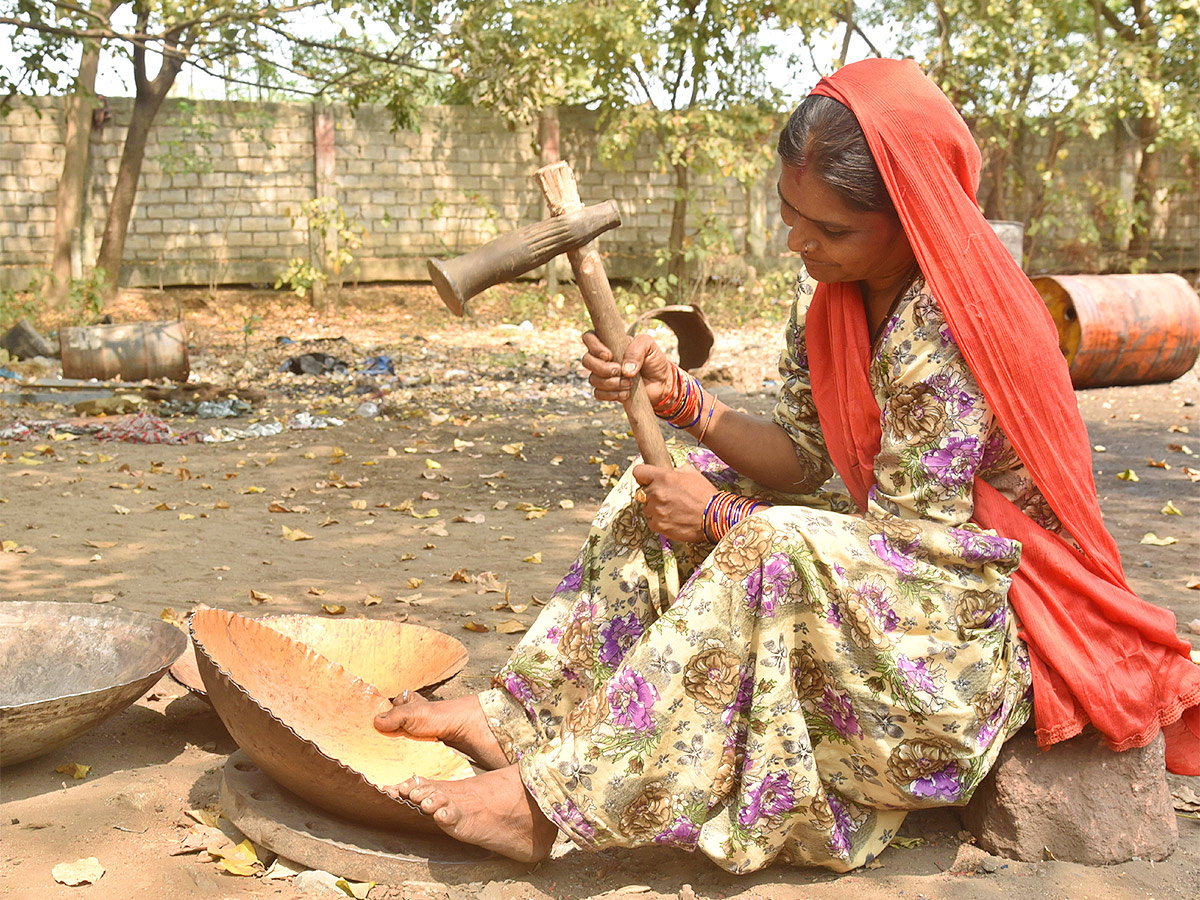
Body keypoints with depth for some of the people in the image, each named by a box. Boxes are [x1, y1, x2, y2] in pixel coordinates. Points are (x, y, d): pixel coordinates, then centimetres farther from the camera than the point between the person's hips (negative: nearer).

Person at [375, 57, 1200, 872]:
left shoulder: (947, 328, -27)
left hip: (996, 613, -9)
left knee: (775, 553, -35)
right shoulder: (829, 293, -1)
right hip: (900, 556, 9)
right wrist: (678, 396, -13)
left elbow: (905, 534, -25)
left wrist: (723, 519, -20)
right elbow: (803, 461, 1)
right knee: (675, 482, 1)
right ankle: (523, 717, -1)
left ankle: (562, 799, -28)